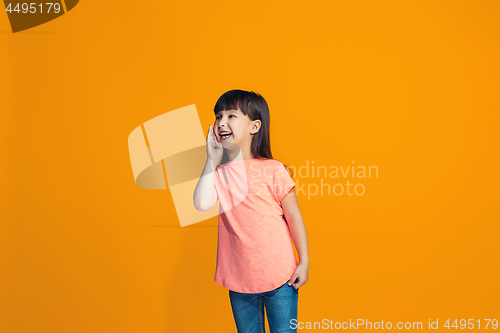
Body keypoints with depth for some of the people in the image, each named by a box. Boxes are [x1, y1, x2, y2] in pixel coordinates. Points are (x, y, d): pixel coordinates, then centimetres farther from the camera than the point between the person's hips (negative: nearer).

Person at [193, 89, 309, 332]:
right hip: (239, 278, 4)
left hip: (279, 276, -3)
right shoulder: (219, 172, 0)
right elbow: (202, 204, -19)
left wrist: (304, 262, -2)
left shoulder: (273, 170, -12)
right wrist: (211, 161, -14)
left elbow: (294, 216, -6)